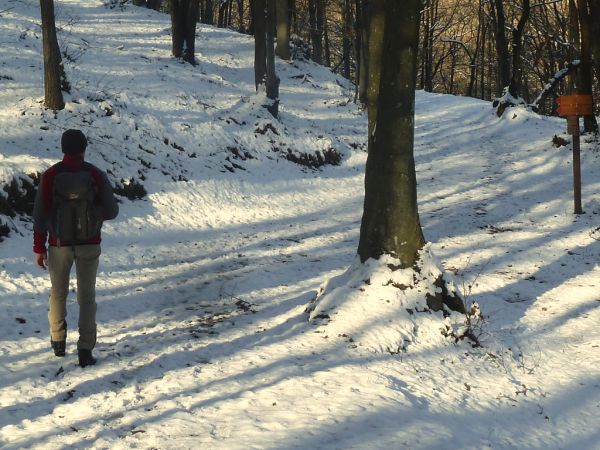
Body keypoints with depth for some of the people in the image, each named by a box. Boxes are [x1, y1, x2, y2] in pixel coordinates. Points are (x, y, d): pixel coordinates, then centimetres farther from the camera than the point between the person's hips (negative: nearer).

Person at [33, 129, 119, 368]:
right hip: (89, 244, 0)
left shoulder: (50, 176, -9)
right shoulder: (96, 175, -8)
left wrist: (39, 248, -1)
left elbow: (40, 214, -8)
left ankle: (58, 342, 28)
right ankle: (85, 350, 2)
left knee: (58, 294, 19)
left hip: (59, 244, 0)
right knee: (86, 296, 8)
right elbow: (111, 211, -5)